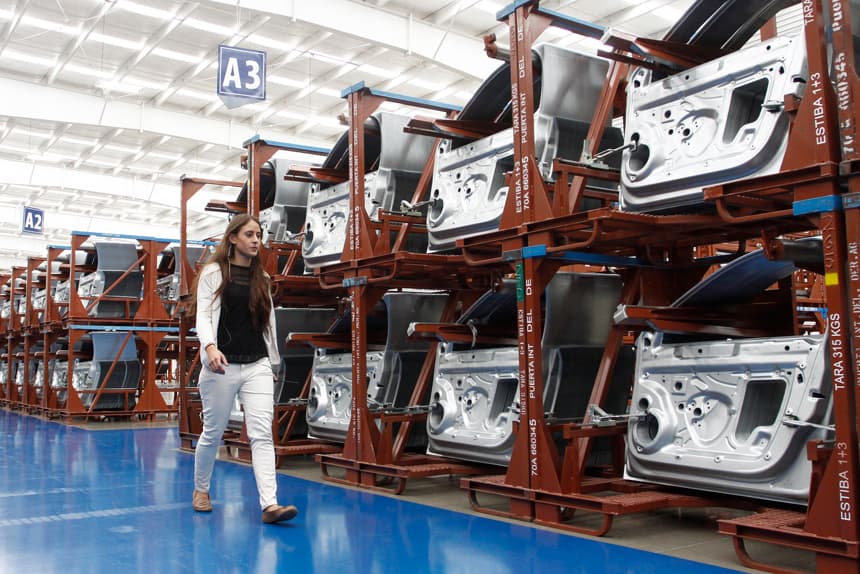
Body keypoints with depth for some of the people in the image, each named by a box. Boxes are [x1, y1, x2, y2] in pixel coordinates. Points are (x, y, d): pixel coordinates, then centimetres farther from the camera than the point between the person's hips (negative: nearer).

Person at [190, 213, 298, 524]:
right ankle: (201, 489, 34)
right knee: (213, 433, 10)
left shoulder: (261, 278, 14)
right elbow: (203, 315, -7)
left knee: (262, 433, -8)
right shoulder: (214, 272, 1)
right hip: (223, 366, -3)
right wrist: (210, 348, -25)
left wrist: (273, 362, 19)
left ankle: (269, 504, -14)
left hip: (257, 366, 3)